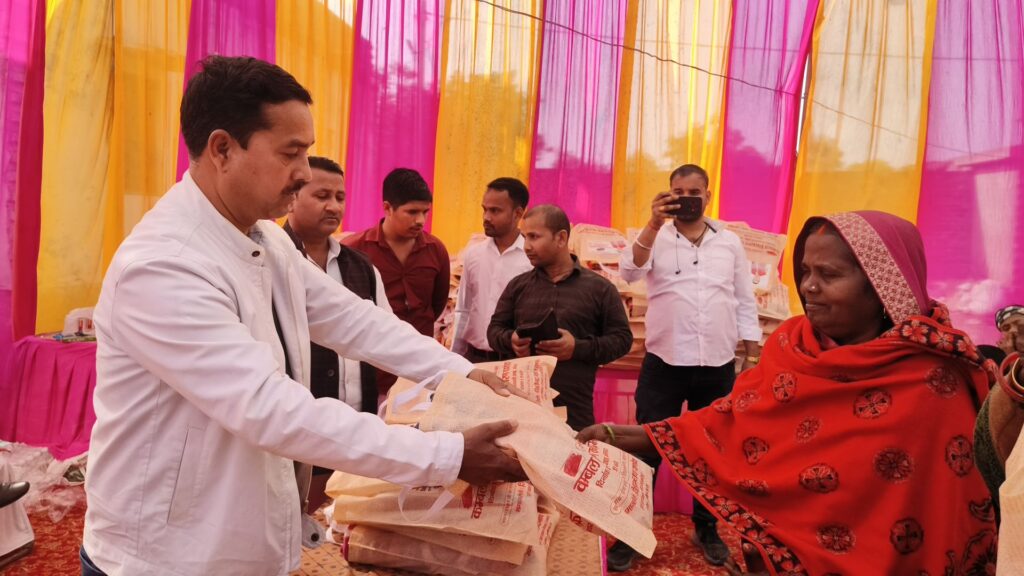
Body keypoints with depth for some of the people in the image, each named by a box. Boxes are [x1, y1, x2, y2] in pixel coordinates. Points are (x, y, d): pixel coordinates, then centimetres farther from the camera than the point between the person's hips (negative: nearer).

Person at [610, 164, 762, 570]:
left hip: (718, 367, 3)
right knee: (648, 449, 5)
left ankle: (706, 529, 35)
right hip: (664, 365, -2)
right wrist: (654, 223, -26)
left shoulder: (730, 243, 6)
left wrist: (753, 355, 6)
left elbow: (745, 302, 9)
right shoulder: (655, 238, -1)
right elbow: (629, 272, -19)